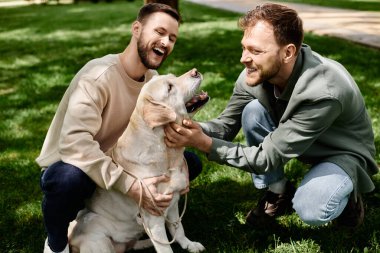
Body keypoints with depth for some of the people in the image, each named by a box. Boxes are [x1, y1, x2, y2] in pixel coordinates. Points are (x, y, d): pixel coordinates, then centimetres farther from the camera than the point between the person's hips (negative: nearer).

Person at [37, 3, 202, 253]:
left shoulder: (153, 78, -3)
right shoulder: (98, 76, -28)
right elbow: (74, 143, -40)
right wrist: (131, 186, -44)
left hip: (117, 163, 7)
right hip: (71, 165, -6)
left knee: (190, 162, -3)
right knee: (69, 178, -42)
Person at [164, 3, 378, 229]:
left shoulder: (324, 93, -39)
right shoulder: (256, 72, -21)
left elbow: (267, 158, -33)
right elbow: (227, 123, -11)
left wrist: (205, 143, -37)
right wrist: (195, 129, -33)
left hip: (343, 151, -5)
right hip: (292, 140, 6)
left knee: (311, 210, -34)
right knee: (253, 111, -23)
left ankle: (346, 193, 3)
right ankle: (278, 194, -2)